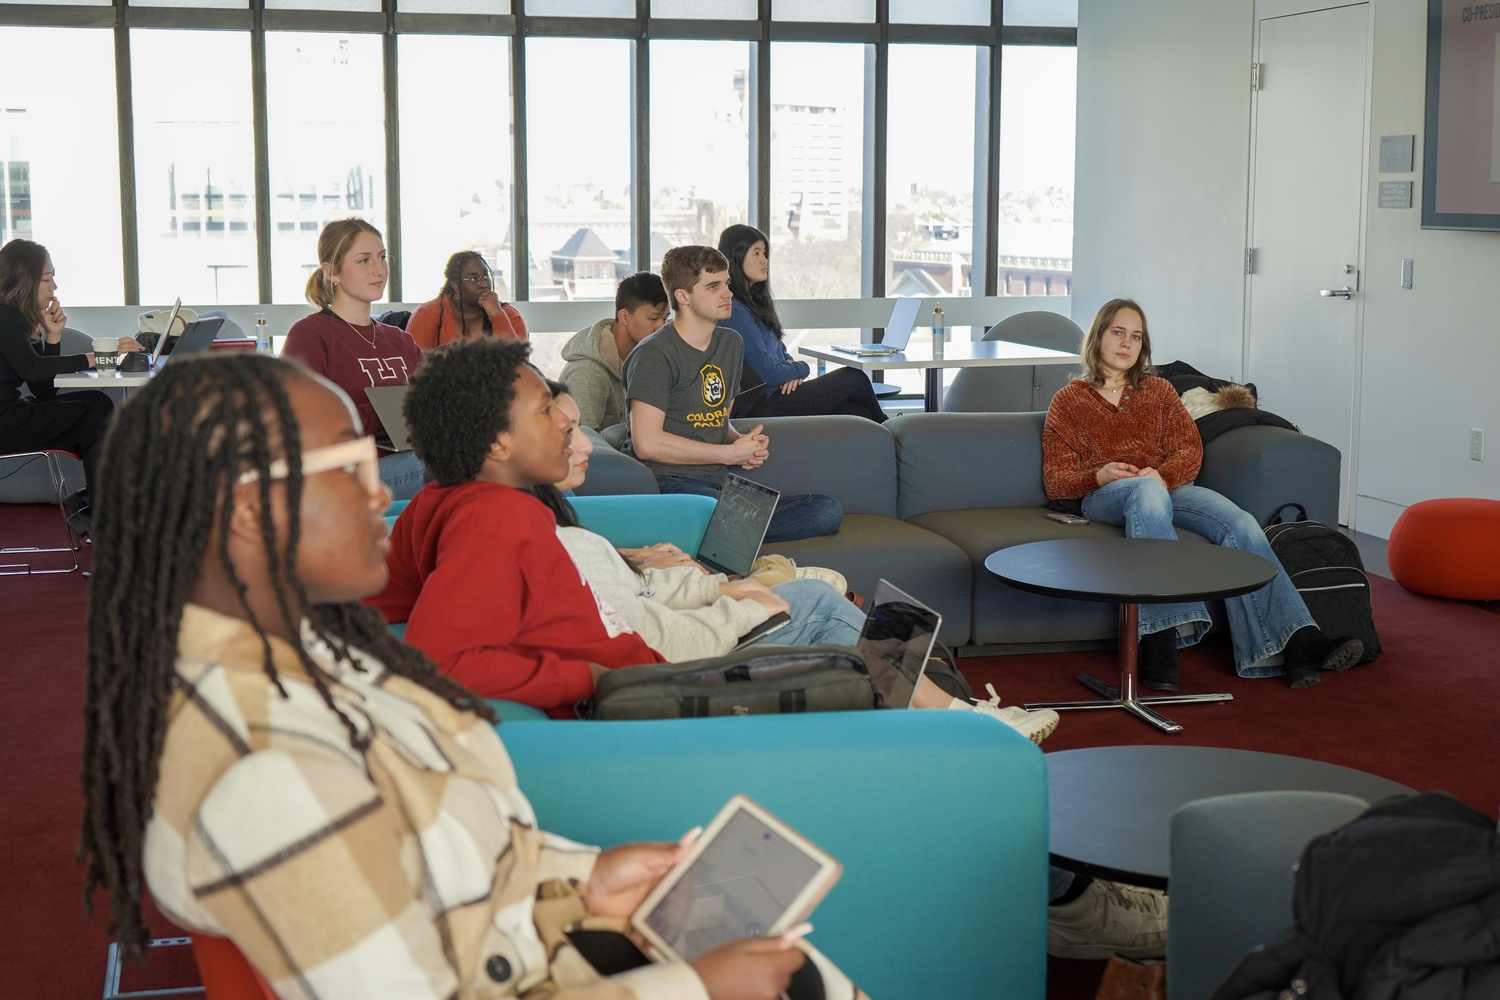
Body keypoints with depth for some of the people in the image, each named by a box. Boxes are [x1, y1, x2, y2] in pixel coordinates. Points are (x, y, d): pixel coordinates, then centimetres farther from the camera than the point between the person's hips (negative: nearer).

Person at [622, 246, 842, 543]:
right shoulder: (654, 354, -6)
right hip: (668, 483, -10)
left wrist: (744, 441, 5)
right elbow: (647, 443, -15)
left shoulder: (731, 344, 20)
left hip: (717, 486, 10)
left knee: (828, 510, -12)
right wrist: (732, 453, -8)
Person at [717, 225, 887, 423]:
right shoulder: (735, 312, -17)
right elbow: (769, 373, -20)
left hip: (779, 391, 9)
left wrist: (791, 369, -1)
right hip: (765, 404, -9)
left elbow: (780, 352, 22)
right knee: (854, 379, -3)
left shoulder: (752, 302, 15)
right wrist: (802, 368, -1)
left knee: (859, 414, -6)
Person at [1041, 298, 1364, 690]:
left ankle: (1299, 643, -42)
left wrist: (1162, 474, -13)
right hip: (1104, 496, -4)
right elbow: (1055, 480, 8)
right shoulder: (1069, 400, 17)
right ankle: (1160, 638, -53)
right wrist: (1099, 475, -14)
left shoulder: (1159, 391, 26)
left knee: (1239, 523, -28)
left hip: (1168, 486, 4)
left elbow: (1190, 450, 11)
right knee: (1146, 490, -42)